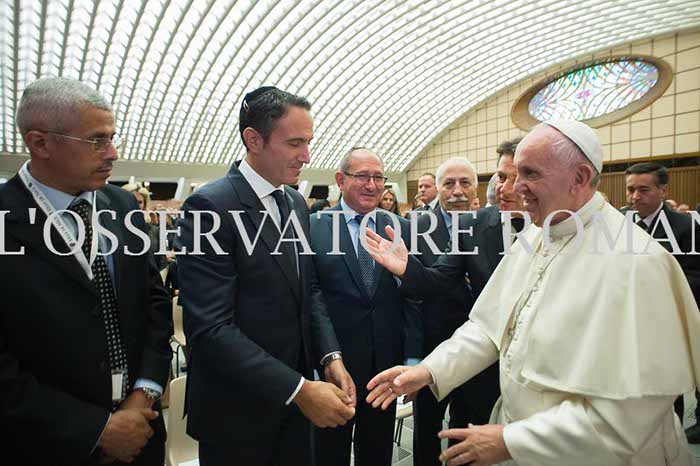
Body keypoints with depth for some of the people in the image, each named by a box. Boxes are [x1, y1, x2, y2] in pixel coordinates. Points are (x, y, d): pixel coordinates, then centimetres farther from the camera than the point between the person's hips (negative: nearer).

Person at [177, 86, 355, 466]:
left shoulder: (296, 203, 5)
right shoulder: (210, 206, -18)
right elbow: (210, 327, -22)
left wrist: (330, 357, -4)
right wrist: (299, 390, -23)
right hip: (236, 412, -6)